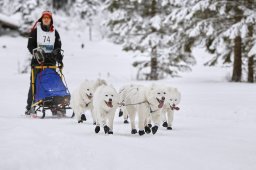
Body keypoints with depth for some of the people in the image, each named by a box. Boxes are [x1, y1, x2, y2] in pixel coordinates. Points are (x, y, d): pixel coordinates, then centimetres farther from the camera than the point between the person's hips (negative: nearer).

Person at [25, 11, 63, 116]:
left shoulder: (54, 32, 14)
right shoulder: (35, 31, 5)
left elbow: (58, 47, 13)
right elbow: (30, 45, 1)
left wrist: (59, 58, -2)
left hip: (51, 61, 3)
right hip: (37, 61, -3)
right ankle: (30, 107, -4)